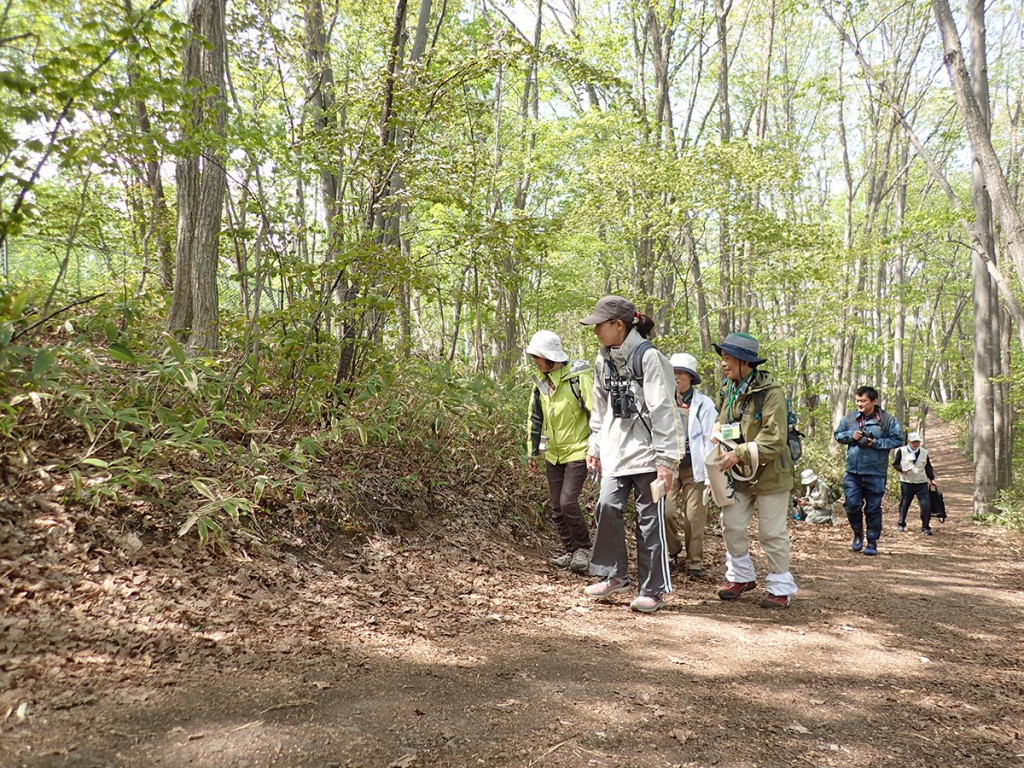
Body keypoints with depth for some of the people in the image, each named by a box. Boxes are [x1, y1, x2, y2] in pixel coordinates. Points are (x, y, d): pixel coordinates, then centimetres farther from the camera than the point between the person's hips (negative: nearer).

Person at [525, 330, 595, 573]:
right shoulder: (541, 381, 6)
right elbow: (535, 418, 15)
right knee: (557, 507, 9)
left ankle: (584, 548, 6)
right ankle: (570, 551, 23)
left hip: (577, 452, -7)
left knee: (568, 502, -14)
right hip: (552, 454, 7)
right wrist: (533, 451, 15)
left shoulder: (579, 377, -16)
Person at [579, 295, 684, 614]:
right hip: (616, 452, 6)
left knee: (650, 519, 1)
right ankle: (615, 576, 15)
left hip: (647, 451, -6)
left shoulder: (648, 357, -13)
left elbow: (664, 410, -15)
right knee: (607, 507, -3)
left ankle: (653, 589, 13)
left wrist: (666, 459, -17)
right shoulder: (604, 361, 9)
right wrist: (595, 447, 16)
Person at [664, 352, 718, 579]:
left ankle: (694, 562, 16)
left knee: (694, 516, 1)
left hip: (694, 468, -2)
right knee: (666, 511, -7)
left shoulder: (704, 404, -4)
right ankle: (673, 548, 21)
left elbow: (710, 440, -5)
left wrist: (710, 474, -9)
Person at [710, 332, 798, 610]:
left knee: (772, 533, 4)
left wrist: (739, 453, -29)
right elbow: (722, 421, 19)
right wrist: (717, 435, -3)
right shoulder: (727, 389, 3)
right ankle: (741, 576, 26)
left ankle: (781, 587, 21)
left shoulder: (769, 392, -19)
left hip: (769, 473, -6)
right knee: (732, 524, 6)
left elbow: (775, 441, -24)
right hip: (739, 474, 6)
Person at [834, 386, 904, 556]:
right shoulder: (849, 418, 3)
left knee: (873, 509, 6)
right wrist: (850, 435, -8)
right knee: (852, 505, -2)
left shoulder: (887, 420, -5)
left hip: (875, 473, -2)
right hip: (852, 472, 2)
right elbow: (838, 434, 12)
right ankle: (858, 533, 24)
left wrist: (876, 443, -14)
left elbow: (898, 439, -3)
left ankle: (872, 542, 19)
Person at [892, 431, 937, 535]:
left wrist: (931, 479, 10)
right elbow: (895, 463, 2)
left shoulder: (924, 452, 8)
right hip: (906, 483, -2)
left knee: (926, 505, -7)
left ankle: (925, 527, 4)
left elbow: (928, 467, 16)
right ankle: (901, 524, 25)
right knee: (904, 504, 7)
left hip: (922, 483, 2)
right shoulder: (902, 451, -2)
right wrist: (901, 469, -16)